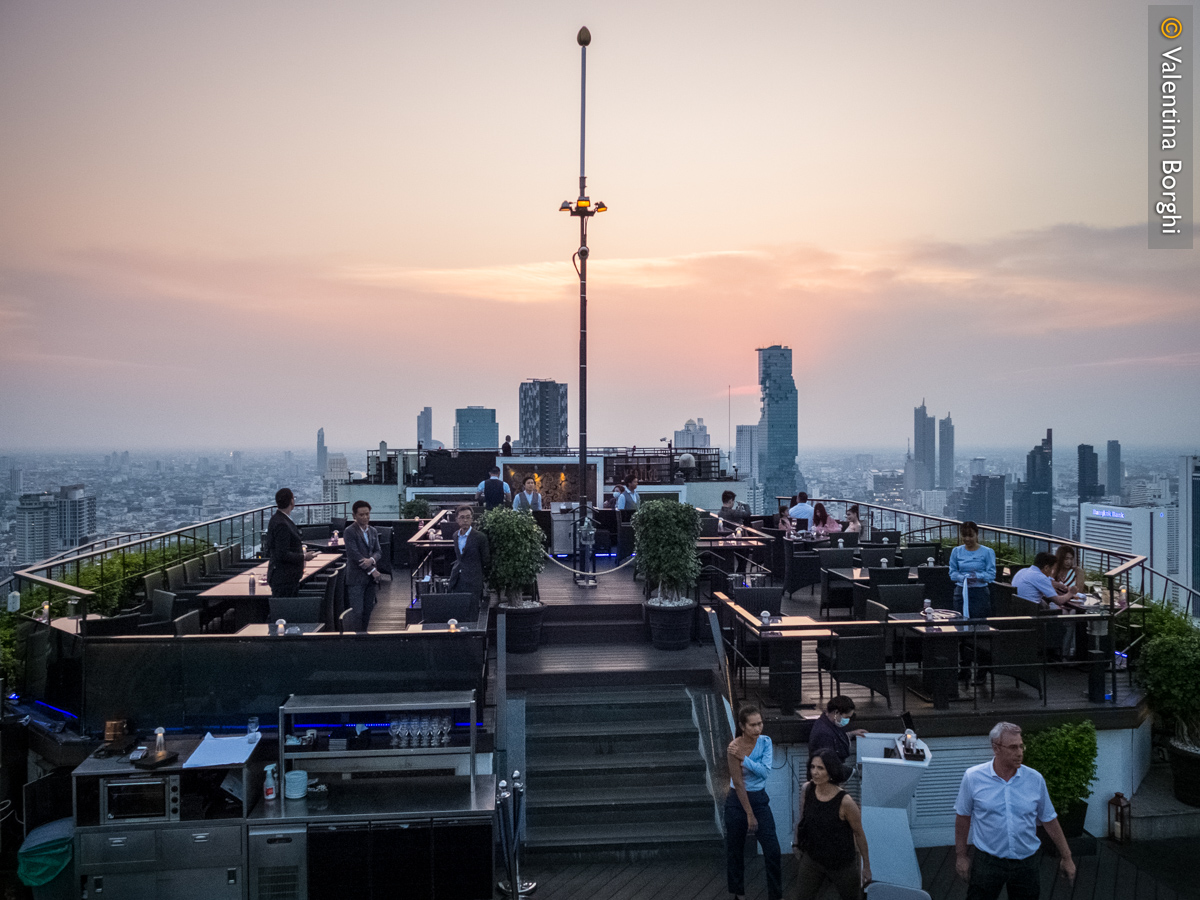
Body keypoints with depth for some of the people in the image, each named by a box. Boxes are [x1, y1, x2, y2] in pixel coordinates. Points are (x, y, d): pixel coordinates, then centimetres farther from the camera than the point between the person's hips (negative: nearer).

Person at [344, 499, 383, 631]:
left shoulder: (373, 532, 12)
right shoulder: (350, 532, -9)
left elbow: (379, 551, 8)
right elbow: (354, 554, -16)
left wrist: (371, 559, -16)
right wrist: (372, 570, -15)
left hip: (370, 577, 6)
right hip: (356, 577, -6)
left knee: (367, 610, 10)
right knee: (357, 612, -6)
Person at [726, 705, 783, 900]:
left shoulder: (765, 741, -6)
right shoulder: (734, 747, -21)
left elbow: (766, 771, -16)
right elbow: (738, 784, -18)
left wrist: (744, 758, -25)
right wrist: (749, 815, -15)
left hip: (760, 799, 4)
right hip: (738, 801, -4)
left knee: (773, 850, -2)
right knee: (735, 850, 11)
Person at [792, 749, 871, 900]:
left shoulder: (844, 801, -26)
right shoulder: (807, 789, -15)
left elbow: (859, 833, -12)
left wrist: (867, 866, -2)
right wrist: (797, 843, 16)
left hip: (841, 863, -3)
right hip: (812, 858, 3)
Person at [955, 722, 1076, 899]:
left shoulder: (1035, 779, -4)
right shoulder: (973, 777, -9)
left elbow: (1049, 820, 7)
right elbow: (963, 817, 0)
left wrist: (1066, 856, 11)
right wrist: (961, 856, 3)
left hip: (1026, 862, 2)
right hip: (987, 861, -2)